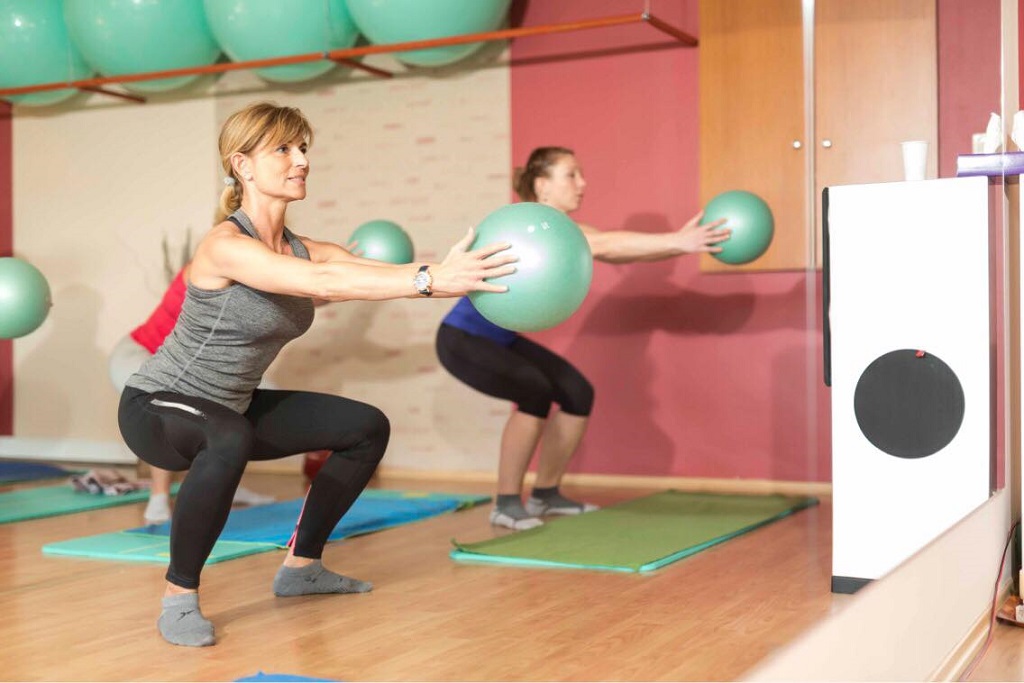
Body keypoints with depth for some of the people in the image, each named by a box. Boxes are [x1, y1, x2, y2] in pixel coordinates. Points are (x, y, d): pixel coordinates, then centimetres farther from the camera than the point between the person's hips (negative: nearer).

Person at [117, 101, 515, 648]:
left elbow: (367, 268, -17)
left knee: (367, 428, 8)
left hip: (231, 407, 9)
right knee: (230, 442, -42)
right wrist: (429, 279, -48)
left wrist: (461, 273, -33)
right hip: (156, 408, -8)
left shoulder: (300, 249, -3)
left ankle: (301, 567, 20)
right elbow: (324, 284, -41)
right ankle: (178, 598, -22)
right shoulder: (225, 246, -26)